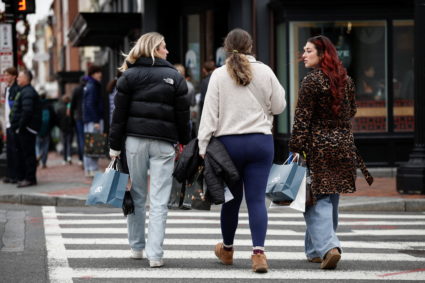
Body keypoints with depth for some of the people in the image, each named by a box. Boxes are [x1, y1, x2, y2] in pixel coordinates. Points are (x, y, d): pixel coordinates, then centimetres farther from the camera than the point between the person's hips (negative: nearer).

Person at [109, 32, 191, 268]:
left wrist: (115, 146, 5)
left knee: (137, 196, 13)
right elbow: (183, 116, 3)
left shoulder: (129, 76, 5)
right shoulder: (175, 78, 3)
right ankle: (155, 254, -7)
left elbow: (119, 113, 2)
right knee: (159, 201, -3)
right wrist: (185, 144, 13)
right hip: (164, 142, -1)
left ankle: (137, 247, 19)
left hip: (135, 140, 1)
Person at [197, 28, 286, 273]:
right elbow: (279, 106, 8)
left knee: (232, 198, 13)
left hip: (228, 142, 0)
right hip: (261, 141, 0)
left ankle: (227, 249, 31)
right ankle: (258, 251, -14)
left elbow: (210, 113, -5)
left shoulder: (219, 75, -3)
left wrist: (203, 147, -3)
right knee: (257, 198, -2)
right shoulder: (265, 72, -1)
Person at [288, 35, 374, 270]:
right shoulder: (346, 80, 8)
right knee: (331, 201, 14)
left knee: (317, 201, -5)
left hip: (317, 145, -6)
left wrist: (296, 149, -11)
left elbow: (302, 118, -14)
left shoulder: (312, 81, -12)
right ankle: (316, 249, 22)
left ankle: (327, 246, -20)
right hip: (343, 145, 7)